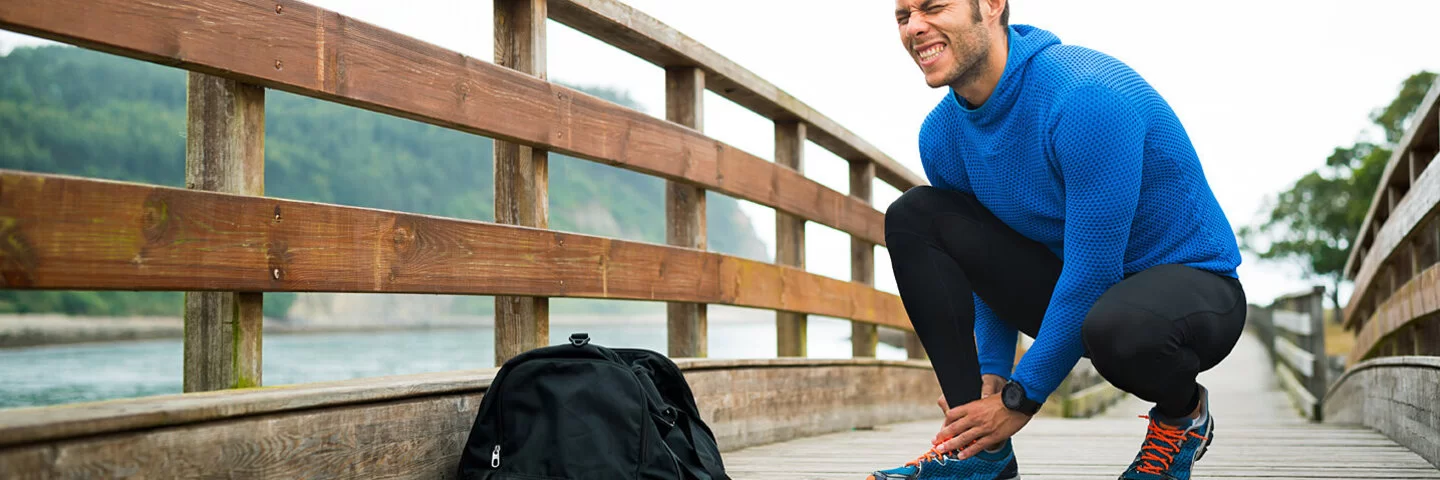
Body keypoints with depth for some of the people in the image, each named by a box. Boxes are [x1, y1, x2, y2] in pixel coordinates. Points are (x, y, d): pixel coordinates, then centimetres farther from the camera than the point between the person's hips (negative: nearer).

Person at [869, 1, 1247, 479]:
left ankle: (1182, 412, -2)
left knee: (1116, 325, -43)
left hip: (1194, 284, -7)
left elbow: (1094, 271, -27)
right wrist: (990, 376, -2)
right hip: (1075, 289, 7)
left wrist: (1019, 401, -21)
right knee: (912, 217, -8)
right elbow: (987, 259, 10)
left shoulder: (1086, 95, -28)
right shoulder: (941, 135, -4)